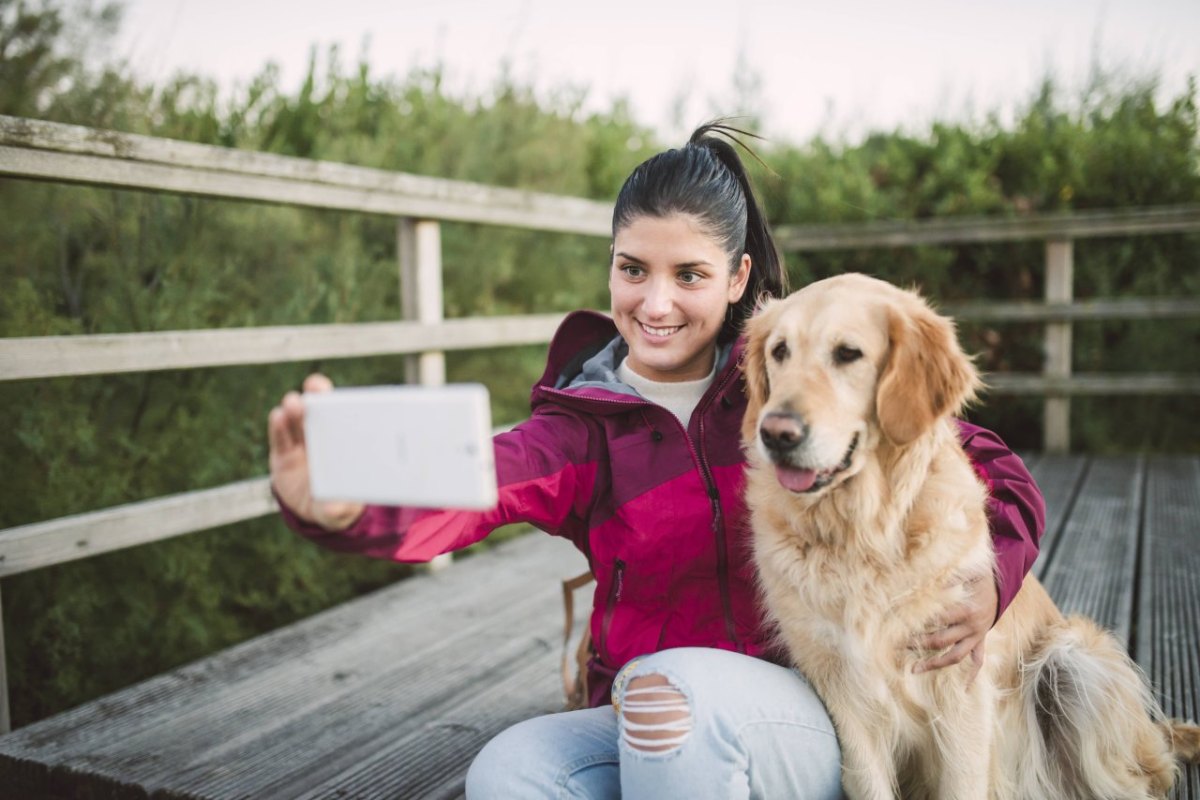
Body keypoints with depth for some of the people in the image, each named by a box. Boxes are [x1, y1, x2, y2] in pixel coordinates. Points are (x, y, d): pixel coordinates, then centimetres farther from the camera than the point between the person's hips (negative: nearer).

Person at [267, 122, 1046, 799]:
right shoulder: (584, 424, -3)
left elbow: (995, 471, 1)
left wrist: (985, 581, -19)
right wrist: (344, 504, -45)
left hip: (802, 721, -1)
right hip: (652, 726, 2)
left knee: (675, 685, -32)